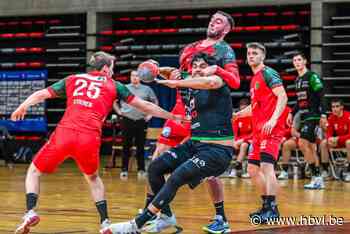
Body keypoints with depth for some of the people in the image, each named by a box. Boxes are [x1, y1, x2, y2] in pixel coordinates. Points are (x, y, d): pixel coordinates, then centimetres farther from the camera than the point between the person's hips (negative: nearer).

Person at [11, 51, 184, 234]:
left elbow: (40, 95, 22)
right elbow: (145, 106, 21)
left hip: (64, 133, 0)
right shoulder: (113, 85, 19)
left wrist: (21, 108, 34)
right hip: (90, 138, 0)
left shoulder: (73, 79, 22)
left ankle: (30, 212, -4)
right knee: (93, 178, 29)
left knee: (34, 171, 18)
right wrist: (172, 116, 31)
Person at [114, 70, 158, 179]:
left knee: (140, 147, 3)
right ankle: (124, 170, 7)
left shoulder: (147, 89, 8)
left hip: (141, 121, 0)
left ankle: (141, 169, 10)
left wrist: (150, 114, 8)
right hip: (127, 120, 0)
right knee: (126, 146, 1)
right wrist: (118, 111, 5)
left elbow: (155, 102, 17)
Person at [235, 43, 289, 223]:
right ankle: (266, 206, 20)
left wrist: (273, 119, -29)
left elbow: (282, 97, -18)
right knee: (253, 169, 12)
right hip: (258, 130, 10)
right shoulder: (254, 79, 21)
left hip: (270, 128, -10)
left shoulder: (268, 73, -6)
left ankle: (272, 209, -22)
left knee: (266, 165, -20)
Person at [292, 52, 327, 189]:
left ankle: (316, 177, -13)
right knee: (311, 147, 7)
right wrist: (292, 113, 19)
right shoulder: (297, 80, 16)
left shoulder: (312, 76, -9)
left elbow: (320, 96, -14)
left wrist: (323, 114, -20)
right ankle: (318, 180, 11)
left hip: (313, 116, -9)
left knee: (303, 143, -18)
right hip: (304, 117, 9)